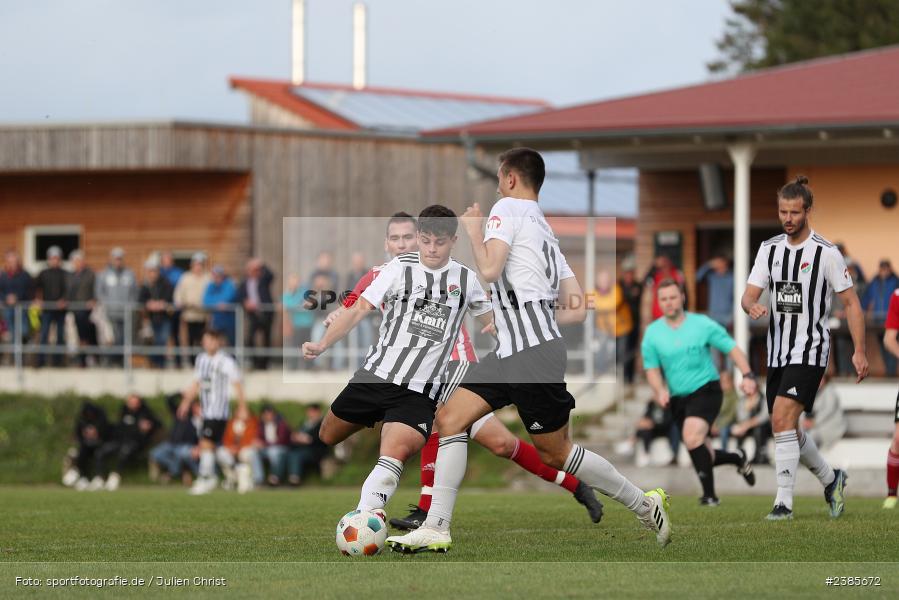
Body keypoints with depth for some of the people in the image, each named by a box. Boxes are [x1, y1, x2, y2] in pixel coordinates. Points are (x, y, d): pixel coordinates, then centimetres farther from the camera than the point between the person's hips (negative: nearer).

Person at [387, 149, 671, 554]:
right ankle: (436, 528, -6)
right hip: (510, 353, 10)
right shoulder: (546, 231, 22)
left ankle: (645, 506, 11)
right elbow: (577, 309, 17)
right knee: (450, 418, 1)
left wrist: (473, 229, -2)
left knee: (556, 452, -1)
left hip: (532, 353, -10)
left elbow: (489, 269, -18)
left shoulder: (507, 209, -2)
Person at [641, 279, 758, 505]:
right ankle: (738, 459, 40)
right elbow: (652, 369, 7)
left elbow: (732, 348, -2)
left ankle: (709, 495, -20)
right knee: (704, 456, 7)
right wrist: (660, 390, -14)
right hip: (678, 399, 4)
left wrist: (747, 375, -16)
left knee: (692, 437, -29)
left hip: (706, 390, -4)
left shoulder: (702, 324, -6)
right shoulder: (652, 333, 1)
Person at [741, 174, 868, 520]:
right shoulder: (769, 249, 8)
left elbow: (851, 303, -3)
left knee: (782, 417, -22)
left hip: (810, 352, -6)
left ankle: (784, 501, -20)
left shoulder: (826, 253, -7)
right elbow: (749, 294, 3)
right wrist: (751, 306, -22)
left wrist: (859, 352, -8)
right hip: (777, 353, 6)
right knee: (787, 429, 12)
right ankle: (831, 479, 35)